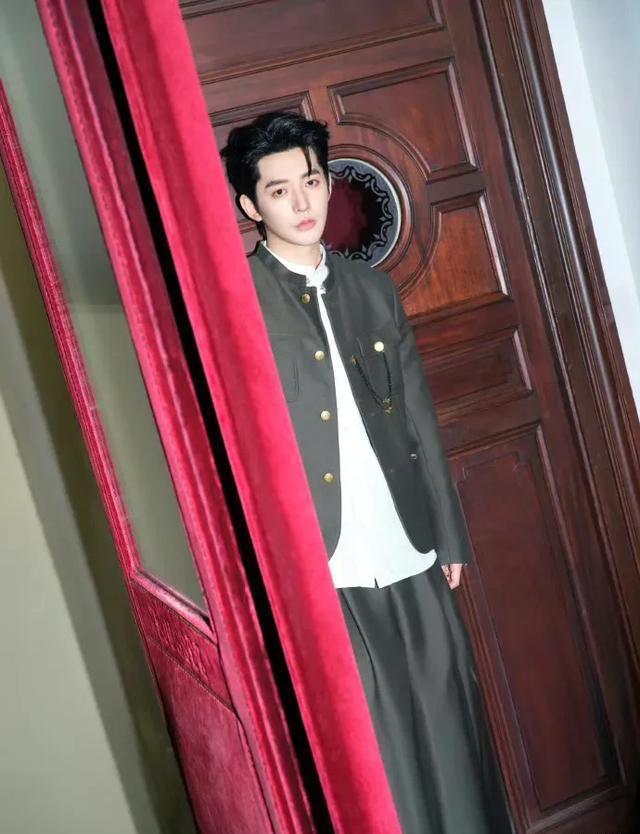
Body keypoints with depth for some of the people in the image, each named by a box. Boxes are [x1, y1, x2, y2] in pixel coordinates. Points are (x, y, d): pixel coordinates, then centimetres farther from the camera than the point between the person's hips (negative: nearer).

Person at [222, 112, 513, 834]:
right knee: (372, 749, 5)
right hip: (323, 570, -5)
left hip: (410, 555, 5)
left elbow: (420, 419, 13)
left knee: (451, 732, 13)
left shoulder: (372, 288, 11)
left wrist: (449, 533, 14)